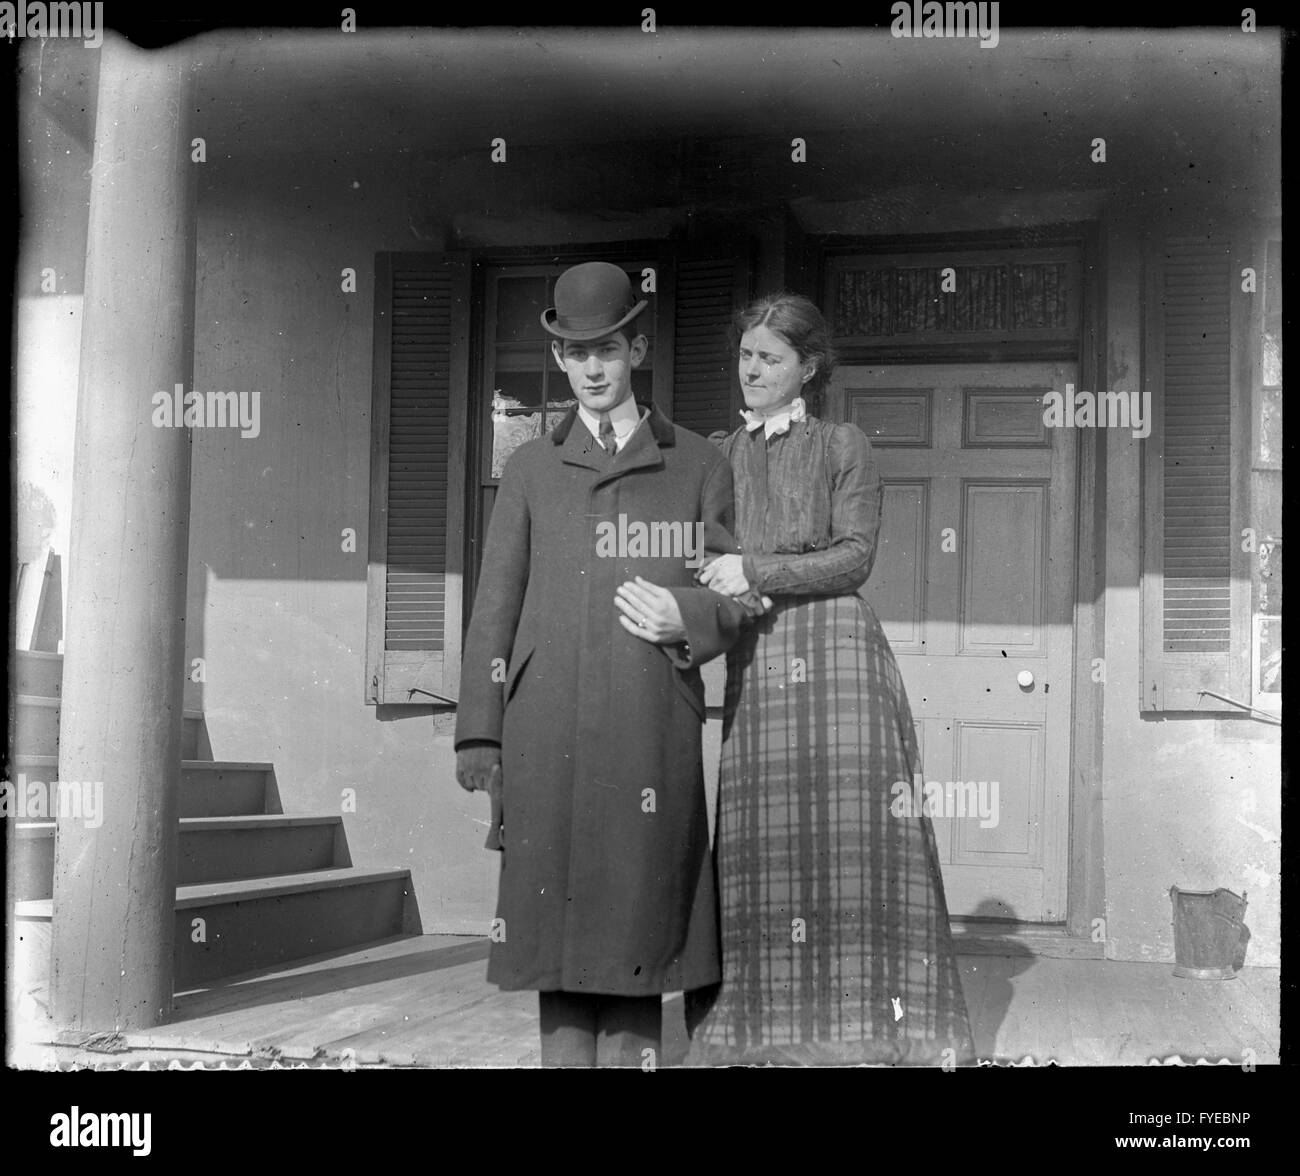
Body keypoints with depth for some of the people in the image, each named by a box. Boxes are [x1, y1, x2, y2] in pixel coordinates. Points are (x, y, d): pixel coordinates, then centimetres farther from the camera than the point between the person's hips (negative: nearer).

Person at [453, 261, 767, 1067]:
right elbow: (495, 606, 10)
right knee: (556, 931, 3)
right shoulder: (531, 469, 14)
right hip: (548, 735, 1)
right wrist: (479, 736, 3)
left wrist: (686, 616, -10)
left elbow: (741, 595, 12)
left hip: (653, 733, -1)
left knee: (638, 924, 0)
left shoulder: (699, 465, 11)